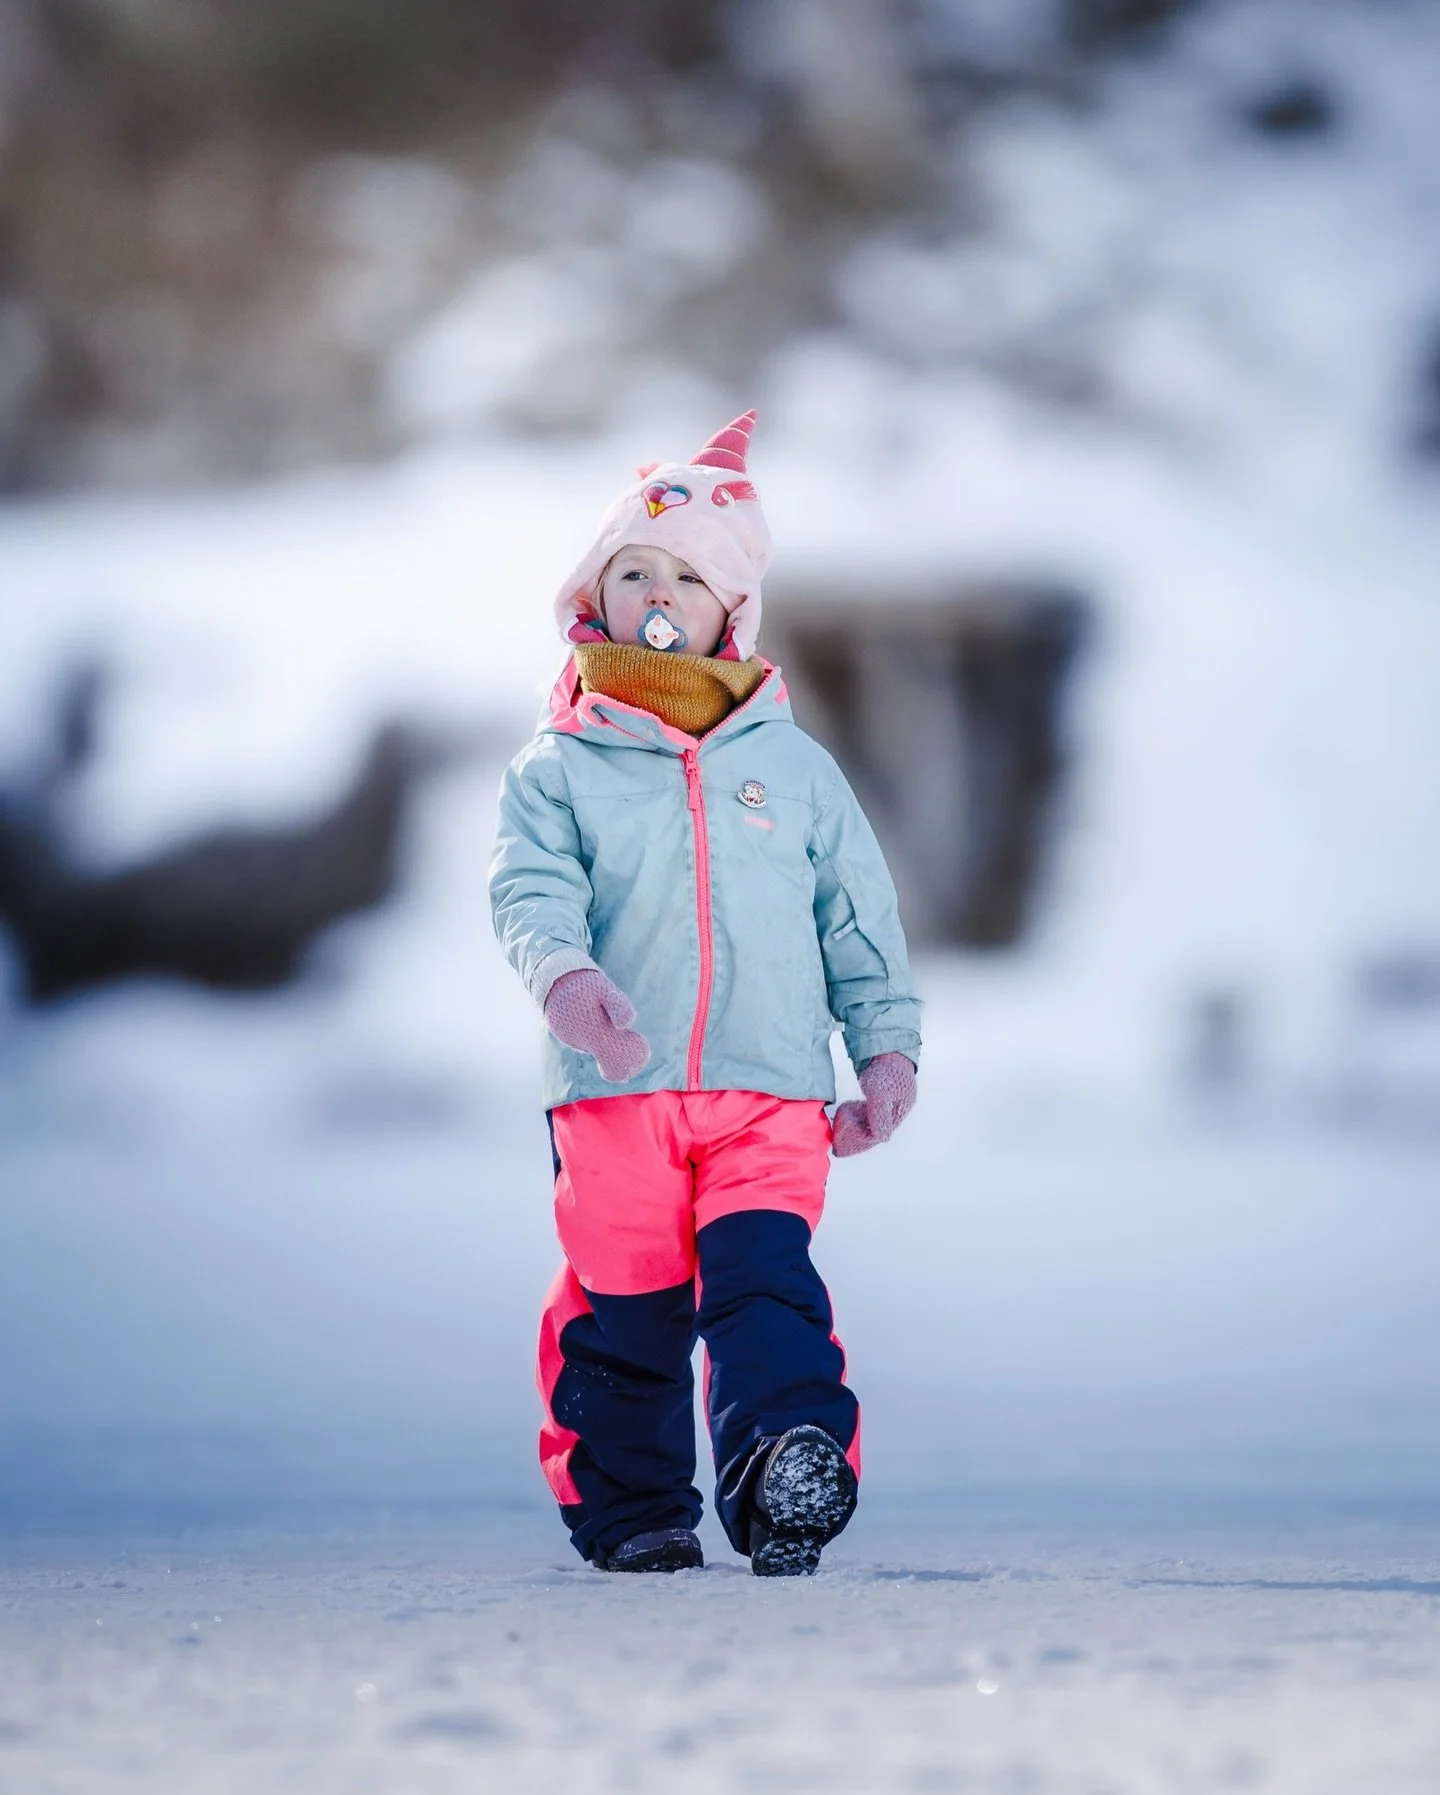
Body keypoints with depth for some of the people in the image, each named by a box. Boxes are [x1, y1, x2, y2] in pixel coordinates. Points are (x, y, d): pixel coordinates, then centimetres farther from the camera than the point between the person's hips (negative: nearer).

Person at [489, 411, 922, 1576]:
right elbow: (531, 894, -6)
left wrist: (887, 1045, 8)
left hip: (770, 1095, 0)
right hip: (612, 1091, 0)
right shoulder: (557, 771, 9)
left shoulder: (794, 768, 14)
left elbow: (860, 919, 17)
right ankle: (631, 1509, 15)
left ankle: (791, 1462, -31)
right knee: (625, 1313, 2)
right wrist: (569, 977, -27)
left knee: (765, 1280, -18)